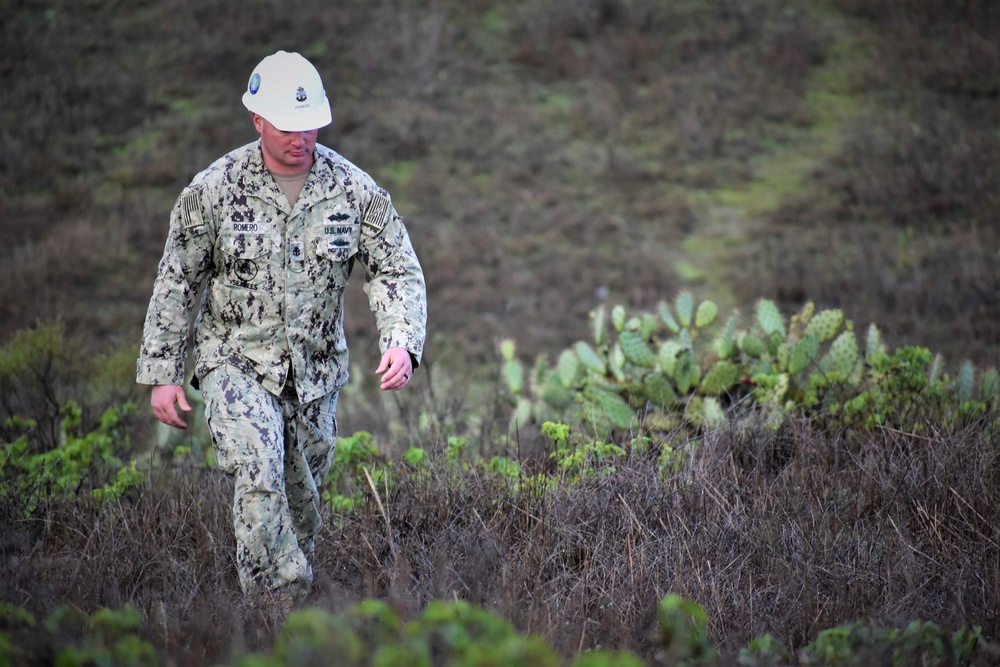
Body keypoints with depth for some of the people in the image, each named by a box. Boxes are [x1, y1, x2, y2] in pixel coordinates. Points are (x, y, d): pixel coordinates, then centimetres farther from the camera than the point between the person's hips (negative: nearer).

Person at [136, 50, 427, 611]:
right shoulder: (214, 190, -10)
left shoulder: (353, 188, -6)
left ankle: (292, 592, 36)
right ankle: (278, 607, -18)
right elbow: (177, 282, -1)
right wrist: (163, 374, -2)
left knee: (302, 493, 13)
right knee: (259, 472, -23)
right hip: (236, 360, -3)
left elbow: (398, 270, -2)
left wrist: (402, 343, -20)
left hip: (316, 368, 3)